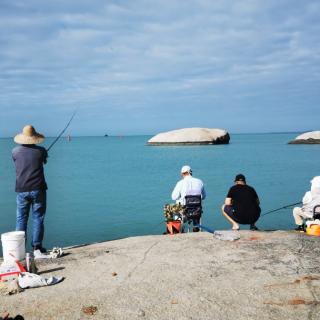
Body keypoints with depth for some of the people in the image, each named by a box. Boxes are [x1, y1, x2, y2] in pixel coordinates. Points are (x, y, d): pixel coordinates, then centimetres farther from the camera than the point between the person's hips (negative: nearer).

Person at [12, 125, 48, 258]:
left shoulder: (15, 151, 0)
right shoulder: (40, 151, -4)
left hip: (22, 190, 2)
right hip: (38, 189, -1)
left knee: (21, 219, 8)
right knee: (38, 219, 4)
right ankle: (37, 248, 3)